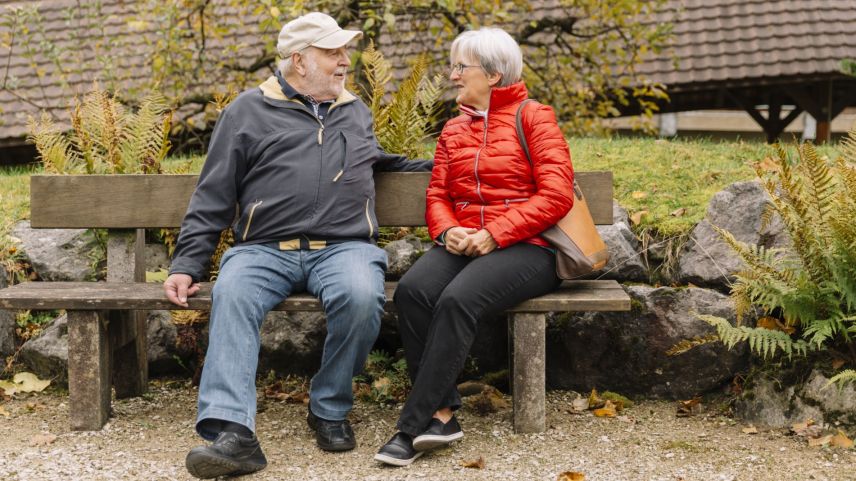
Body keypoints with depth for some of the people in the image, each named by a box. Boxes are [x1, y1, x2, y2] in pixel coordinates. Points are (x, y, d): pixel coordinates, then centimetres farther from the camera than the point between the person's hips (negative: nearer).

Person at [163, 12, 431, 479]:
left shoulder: (356, 112, 23)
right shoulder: (250, 110, 13)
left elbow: (376, 159, 39)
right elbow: (212, 198, 11)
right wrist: (186, 265, 3)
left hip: (344, 247, 1)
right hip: (265, 249, -1)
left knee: (361, 297, -33)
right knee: (231, 296, -33)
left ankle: (330, 408, -12)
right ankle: (232, 433, -40)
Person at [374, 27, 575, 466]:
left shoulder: (534, 118, 3)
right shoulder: (453, 130, 21)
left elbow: (556, 195, -7)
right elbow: (437, 195, 17)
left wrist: (494, 234, -16)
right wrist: (448, 230, -7)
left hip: (524, 248, -5)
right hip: (462, 245, 5)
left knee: (457, 299, -33)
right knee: (411, 290, -27)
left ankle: (412, 427, -26)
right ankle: (441, 413, -24)